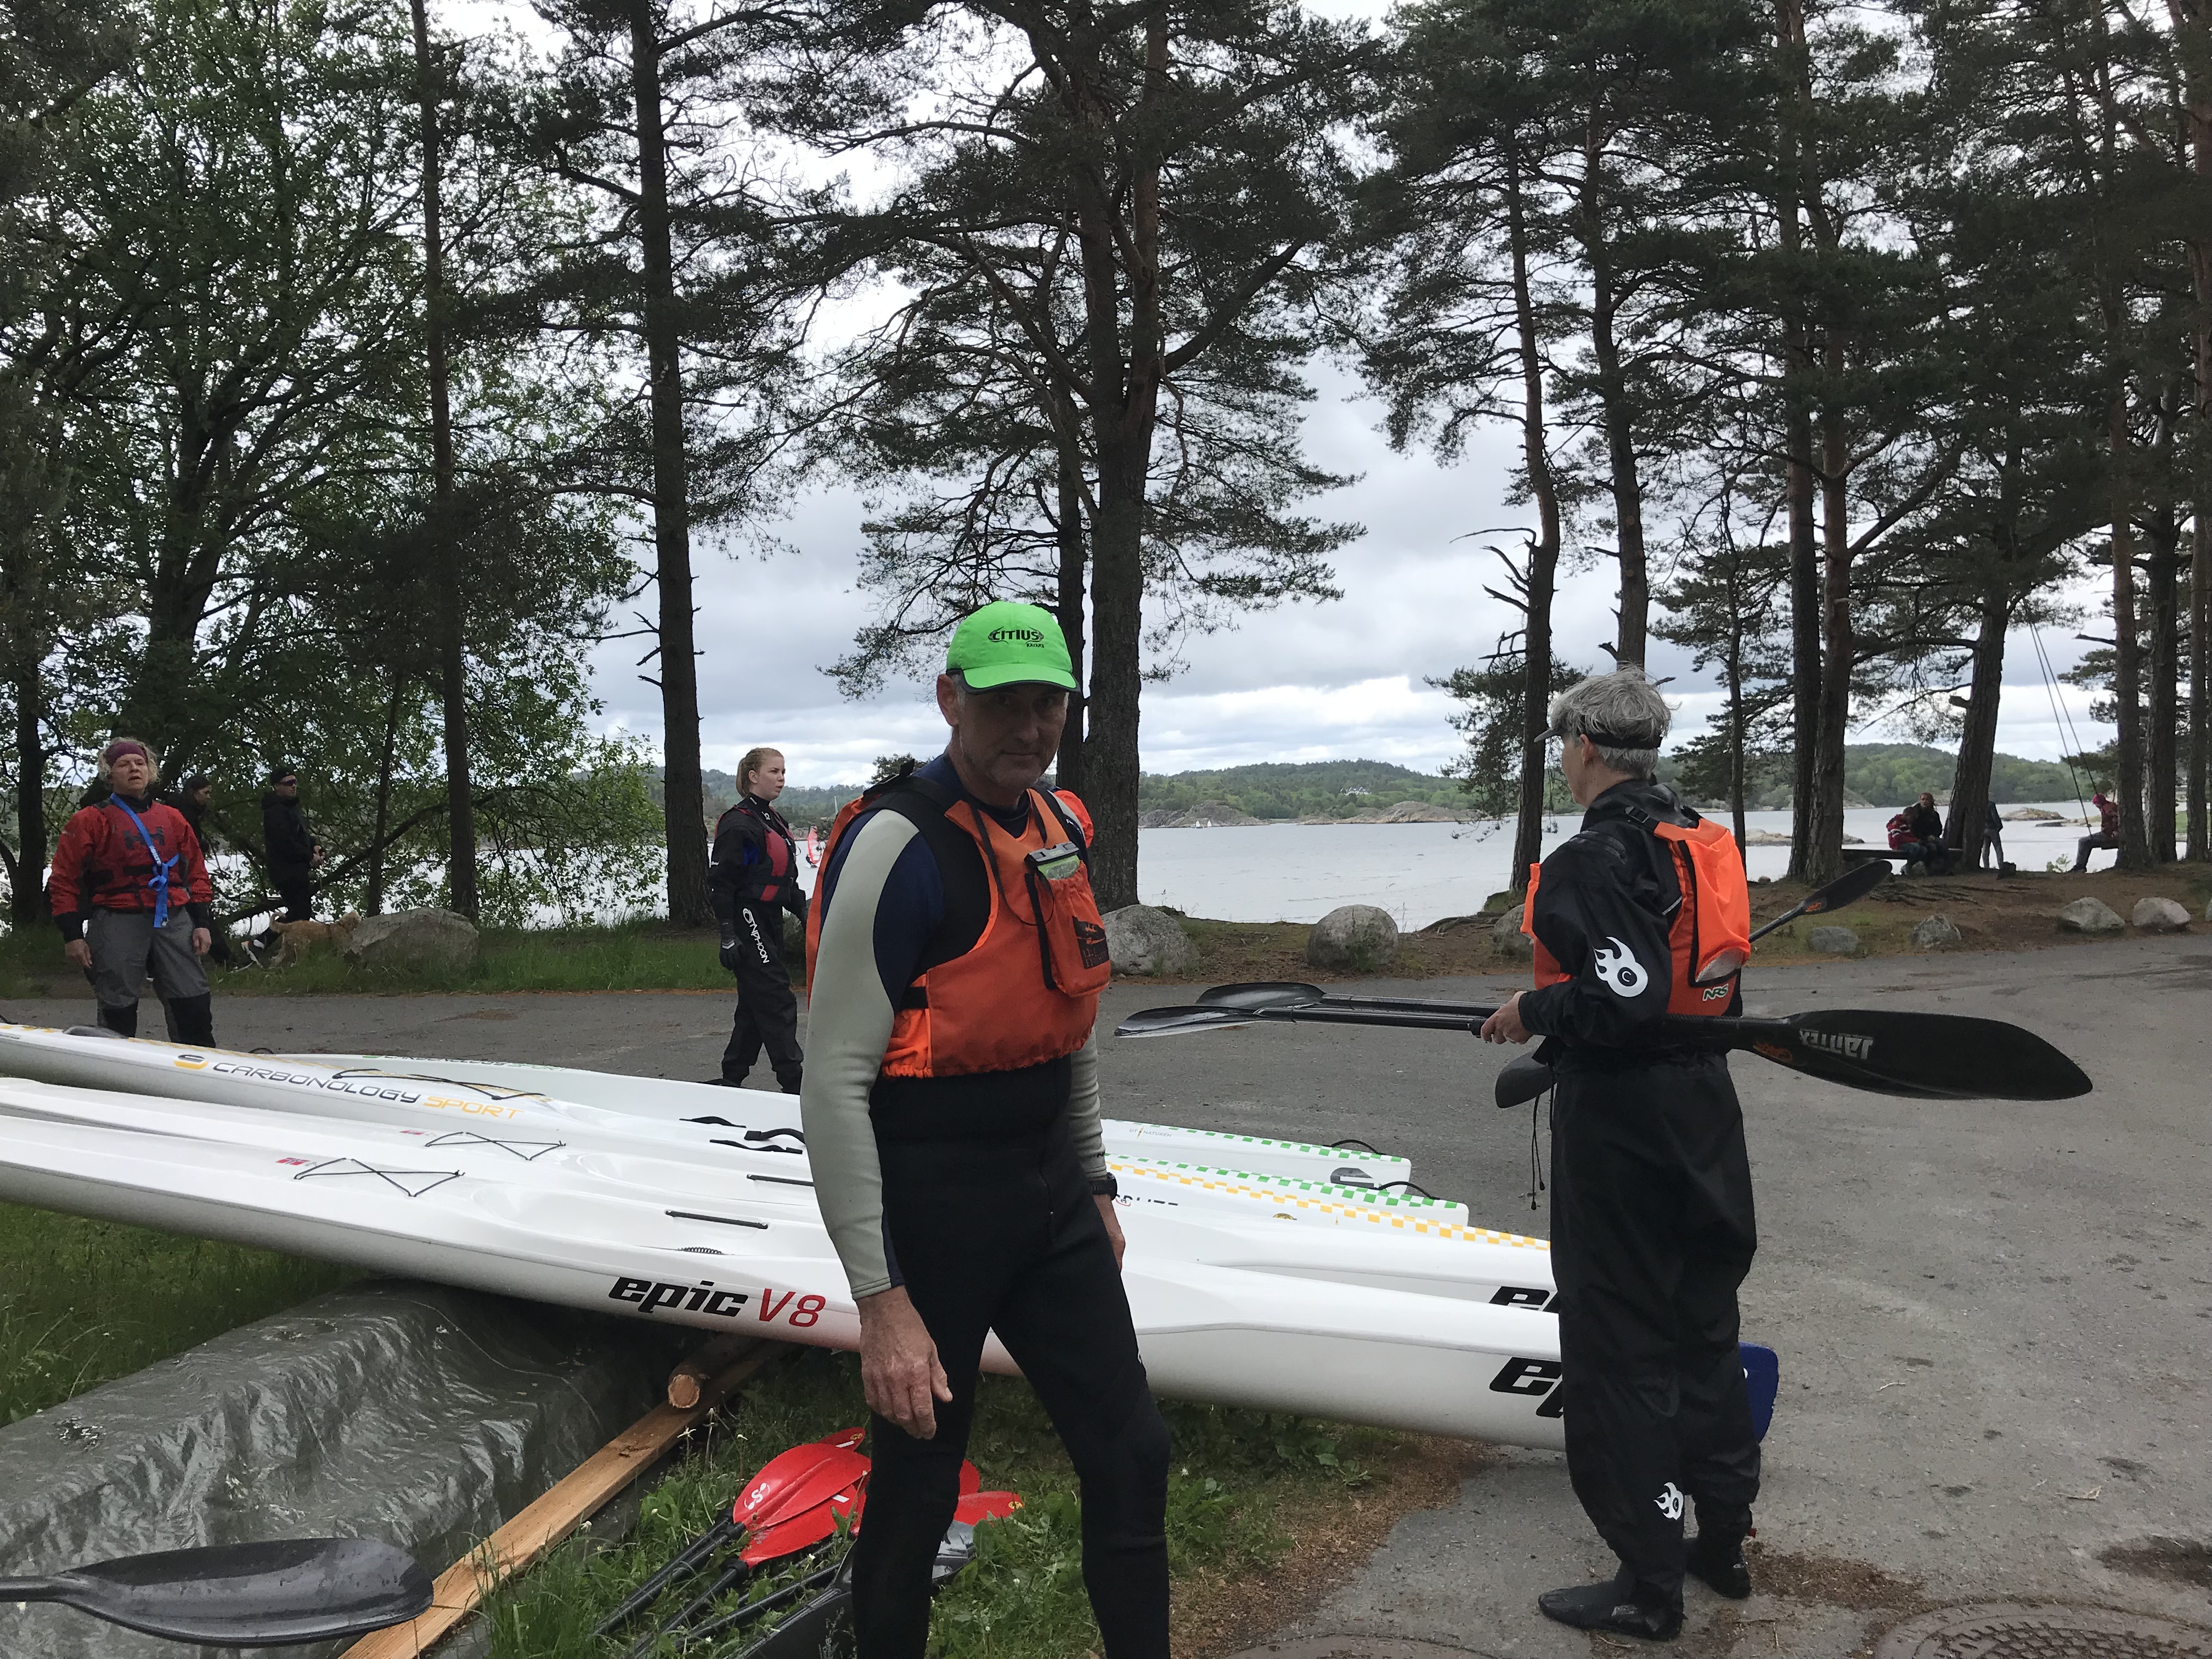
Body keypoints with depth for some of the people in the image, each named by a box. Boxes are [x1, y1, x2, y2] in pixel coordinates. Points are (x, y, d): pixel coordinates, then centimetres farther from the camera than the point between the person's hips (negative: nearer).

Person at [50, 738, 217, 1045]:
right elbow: (65, 879, 2)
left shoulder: (172, 818, 15)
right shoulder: (90, 821, 4)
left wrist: (203, 923, 9)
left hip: (174, 919, 3)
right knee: (118, 1008, 1)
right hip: (117, 922, -3)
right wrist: (72, 934, -4)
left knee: (194, 1003, -2)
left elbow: (196, 872, 17)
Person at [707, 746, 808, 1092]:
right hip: (747, 924, -10)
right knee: (778, 1002, -10)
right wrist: (728, 935, -20)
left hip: (770, 924, 10)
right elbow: (720, 883, -16)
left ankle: (731, 1079, 22)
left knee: (756, 1005, 13)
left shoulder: (774, 821, 17)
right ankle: (794, 1084, -9)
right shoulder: (738, 824, -13)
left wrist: (804, 911, 15)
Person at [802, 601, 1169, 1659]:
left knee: (1131, 1454, 13)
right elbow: (836, 1081, -21)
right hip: (932, 1202, -7)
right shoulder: (899, 843, -19)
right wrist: (879, 1301, -22)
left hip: (1050, 1192, 7)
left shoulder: (1061, 831, 6)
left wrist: (1095, 1184, 21)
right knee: (916, 1489, 8)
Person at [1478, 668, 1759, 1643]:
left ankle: (1648, 1585, 11)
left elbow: (1624, 1001, -28)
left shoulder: (1592, 861, -19)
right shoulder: (1703, 842, 7)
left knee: (1619, 1349, 2)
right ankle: (1724, 1541, 32)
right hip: (1705, 1110, 9)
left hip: (1619, 1123, -9)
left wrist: (1537, 1009, -11)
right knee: (1704, 1325, 19)